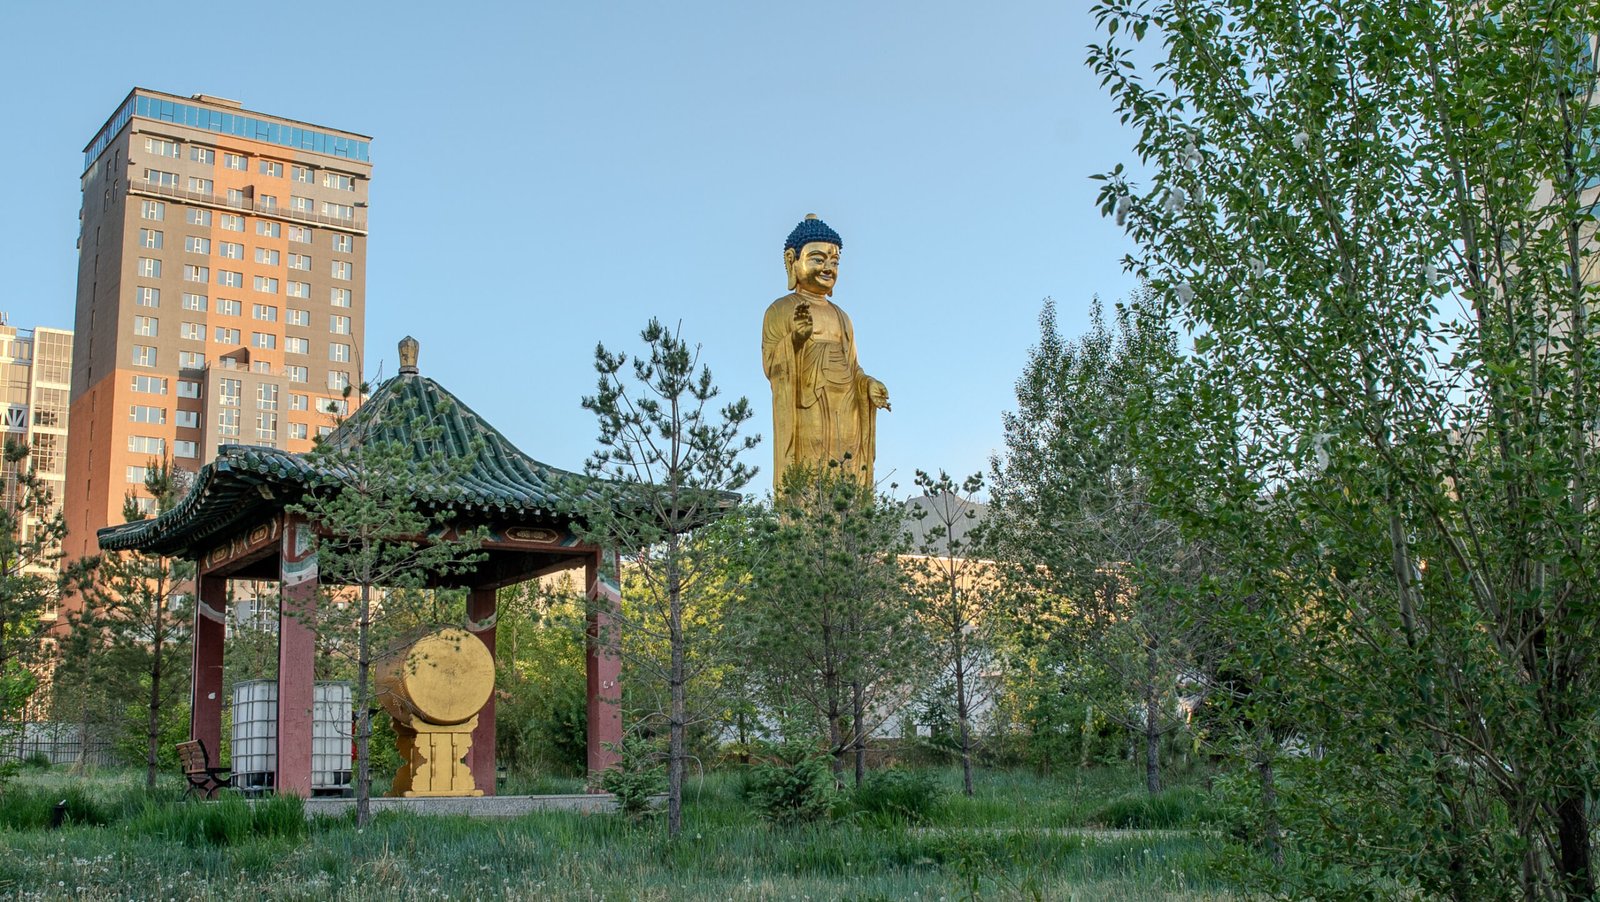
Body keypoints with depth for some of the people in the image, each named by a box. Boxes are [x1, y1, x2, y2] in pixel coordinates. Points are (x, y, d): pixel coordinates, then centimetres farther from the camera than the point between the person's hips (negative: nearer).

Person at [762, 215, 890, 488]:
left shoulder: (839, 316, 23)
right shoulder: (780, 311, 4)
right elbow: (771, 366, -6)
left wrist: (869, 386, 0)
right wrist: (795, 338, -23)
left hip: (845, 414, 6)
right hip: (806, 414, -6)